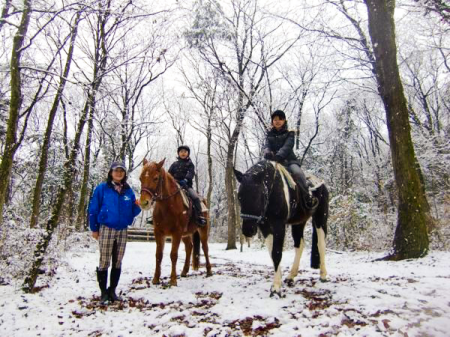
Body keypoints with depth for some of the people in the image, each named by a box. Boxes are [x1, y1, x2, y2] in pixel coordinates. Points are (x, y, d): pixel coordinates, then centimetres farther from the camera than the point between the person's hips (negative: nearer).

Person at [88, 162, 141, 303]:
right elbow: (93, 209, -2)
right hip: (106, 229, -3)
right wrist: (94, 229, -3)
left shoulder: (128, 191, 6)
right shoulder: (102, 188, -4)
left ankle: (112, 291, 24)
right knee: (104, 262, 2)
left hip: (122, 231, 4)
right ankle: (103, 292, 16)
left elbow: (132, 212, 10)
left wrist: (138, 206, -11)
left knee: (117, 263, 10)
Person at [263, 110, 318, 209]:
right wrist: (267, 153, -27)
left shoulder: (289, 133, 6)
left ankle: (308, 198, -18)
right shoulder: (269, 134, 17)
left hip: (288, 160, -3)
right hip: (273, 161, 3)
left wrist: (278, 156, -33)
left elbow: (287, 147, -12)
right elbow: (266, 146, 1)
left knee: (297, 172, -30)